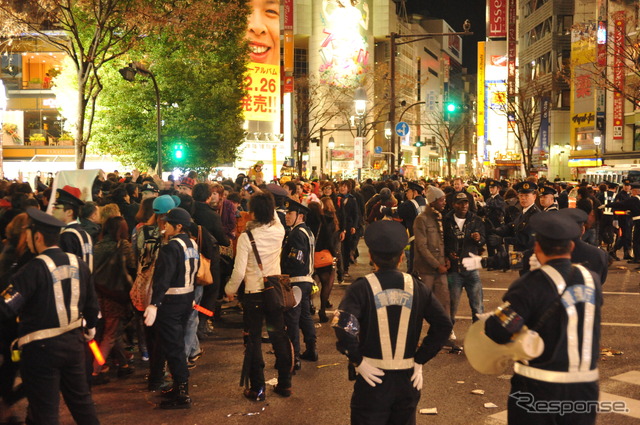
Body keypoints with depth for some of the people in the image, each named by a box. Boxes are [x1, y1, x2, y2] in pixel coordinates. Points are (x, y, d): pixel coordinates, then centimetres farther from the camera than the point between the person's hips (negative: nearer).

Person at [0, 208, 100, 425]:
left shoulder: (35, 268, -19)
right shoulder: (78, 263, 1)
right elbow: (91, 303, 10)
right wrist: (90, 328, 26)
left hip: (41, 348, -6)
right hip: (73, 341, 6)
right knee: (81, 399, 20)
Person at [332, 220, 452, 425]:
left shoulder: (362, 287, -11)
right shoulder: (416, 287, 0)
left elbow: (343, 325, -26)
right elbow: (443, 325, -3)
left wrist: (357, 361, -14)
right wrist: (420, 360, 1)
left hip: (373, 379, -3)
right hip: (408, 379, 3)